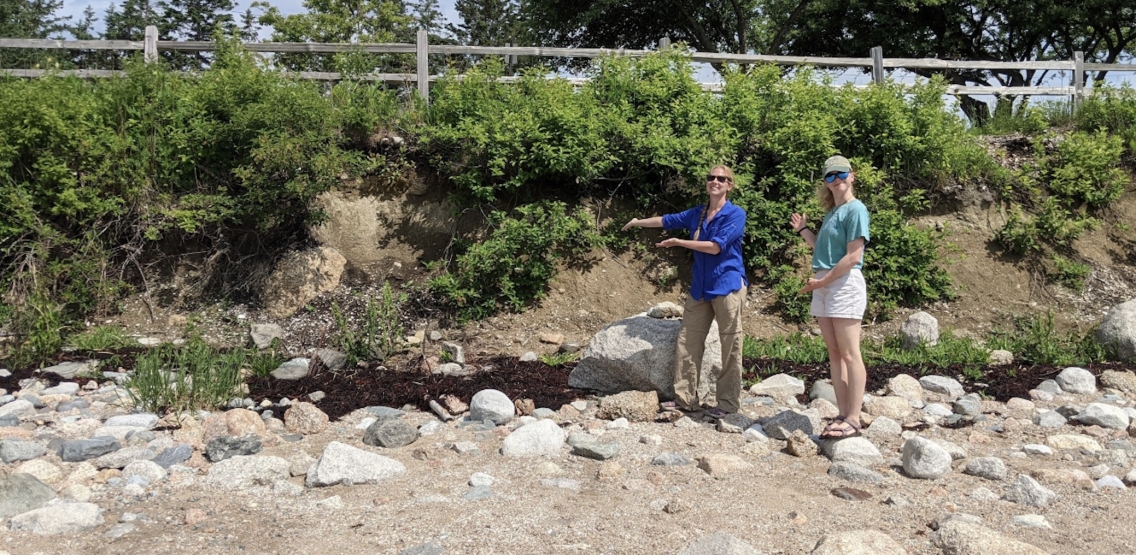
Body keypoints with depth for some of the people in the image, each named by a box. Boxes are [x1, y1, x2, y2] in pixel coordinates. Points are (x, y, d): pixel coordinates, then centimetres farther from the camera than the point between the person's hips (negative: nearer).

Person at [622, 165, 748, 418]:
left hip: (727, 285, -7)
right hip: (700, 286, 7)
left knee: (730, 345, -2)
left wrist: (679, 242, -11)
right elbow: (668, 220, 26)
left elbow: (716, 246, -16)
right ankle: (686, 398, 11)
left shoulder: (736, 214, -7)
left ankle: (729, 403, 5)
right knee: (687, 341, 5)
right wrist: (639, 222, 34)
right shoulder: (697, 213, 12)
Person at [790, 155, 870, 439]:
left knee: (849, 354, -7)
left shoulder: (855, 209, -7)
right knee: (834, 354, 8)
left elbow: (853, 256, -14)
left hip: (845, 283, -9)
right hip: (823, 285, 9)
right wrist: (803, 230, 17)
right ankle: (843, 415, 12)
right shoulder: (831, 212, 18)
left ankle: (853, 420, -5)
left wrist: (822, 281, -13)